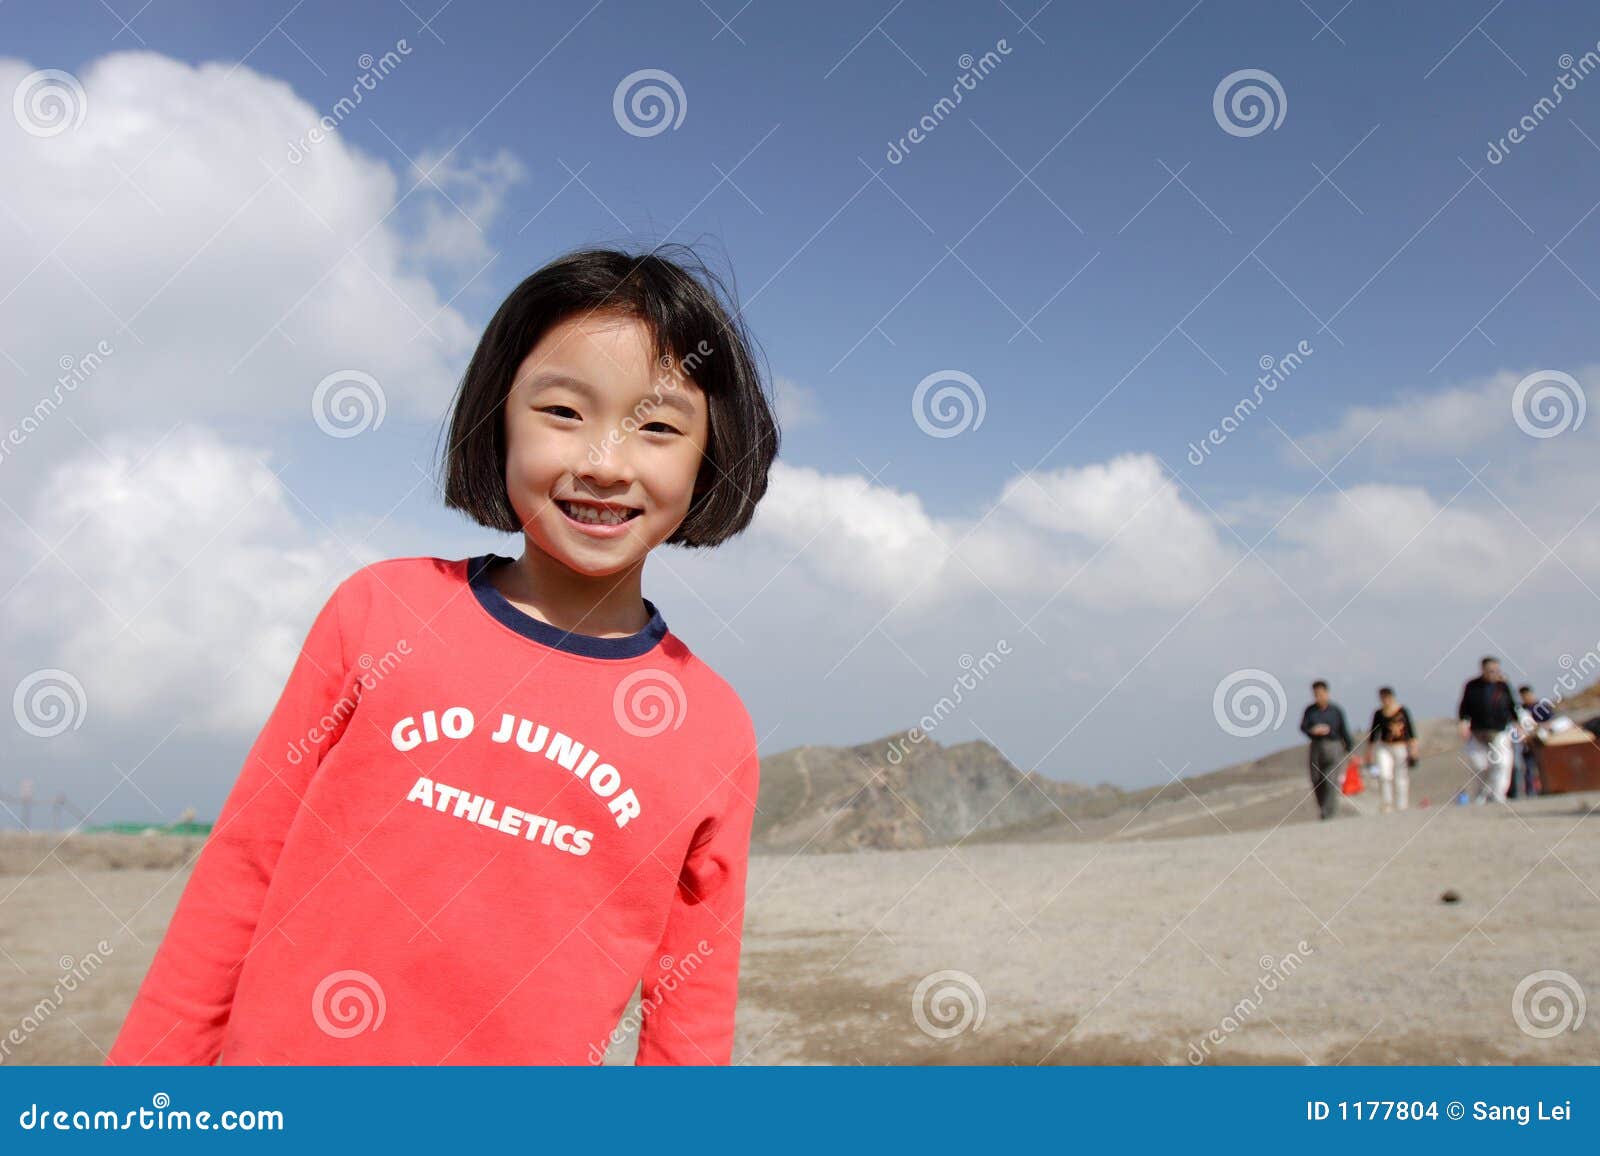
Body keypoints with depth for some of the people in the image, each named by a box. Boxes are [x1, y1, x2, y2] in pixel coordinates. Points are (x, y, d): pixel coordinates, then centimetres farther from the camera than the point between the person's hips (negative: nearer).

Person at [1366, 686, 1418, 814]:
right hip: (1384, 747, 1)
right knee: (1384, 774, -18)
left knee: (1401, 777, 4)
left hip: (1401, 747, -1)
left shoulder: (1402, 711, -3)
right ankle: (1387, 802, -6)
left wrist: (1413, 748, -2)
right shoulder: (1378, 714, 1)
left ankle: (1401, 805, 16)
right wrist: (1370, 752, 8)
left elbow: (1410, 730, 1)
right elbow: (1373, 733, 8)